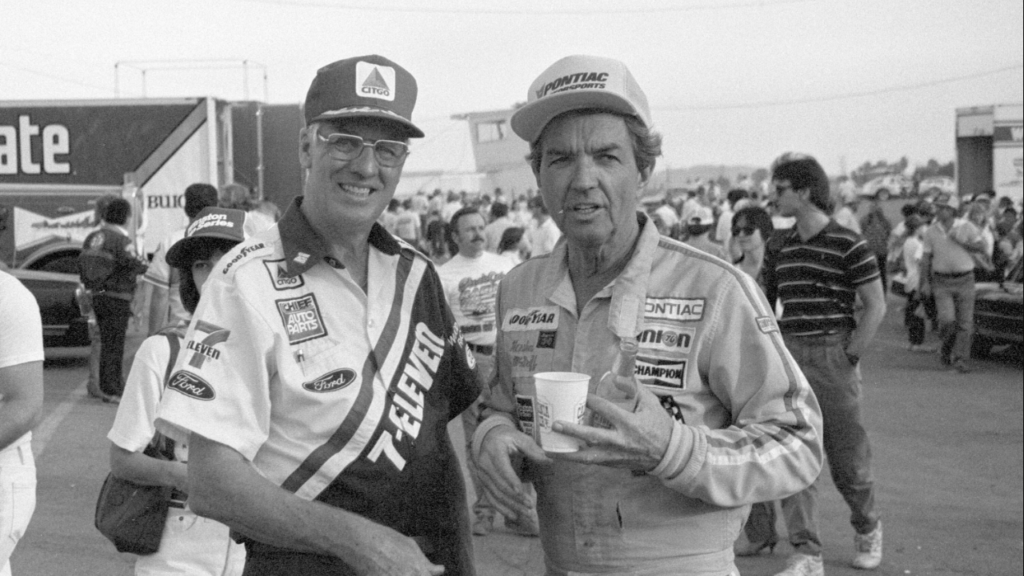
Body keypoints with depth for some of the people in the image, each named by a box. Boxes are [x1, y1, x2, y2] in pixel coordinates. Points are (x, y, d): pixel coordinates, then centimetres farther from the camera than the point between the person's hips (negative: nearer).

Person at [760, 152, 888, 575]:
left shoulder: (848, 244, -8)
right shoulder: (779, 248, 8)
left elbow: (876, 306, -7)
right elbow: (765, 304, 16)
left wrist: (850, 357, -9)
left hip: (833, 357, -4)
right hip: (788, 358, 4)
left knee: (847, 459, 7)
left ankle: (867, 528, 34)